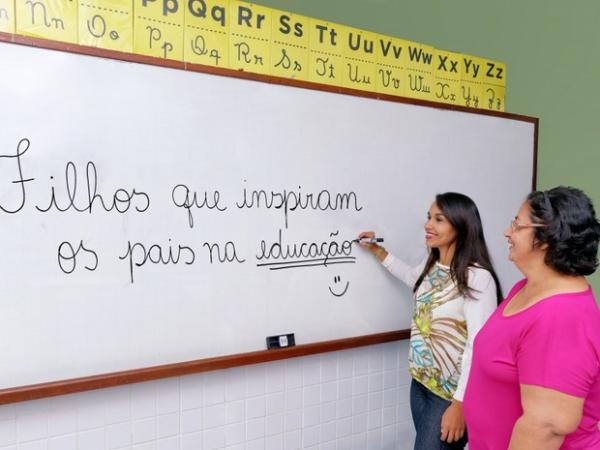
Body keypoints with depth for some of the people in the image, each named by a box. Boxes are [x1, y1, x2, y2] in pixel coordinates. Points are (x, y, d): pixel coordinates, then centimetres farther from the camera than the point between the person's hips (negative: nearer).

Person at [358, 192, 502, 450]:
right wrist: (378, 251, 21)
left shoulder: (477, 277, -22)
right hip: (421, 382, 8)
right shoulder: (431, 266, 3)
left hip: (452, 392, -7)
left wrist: (460, 403, -21)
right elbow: (412, 277, 28)